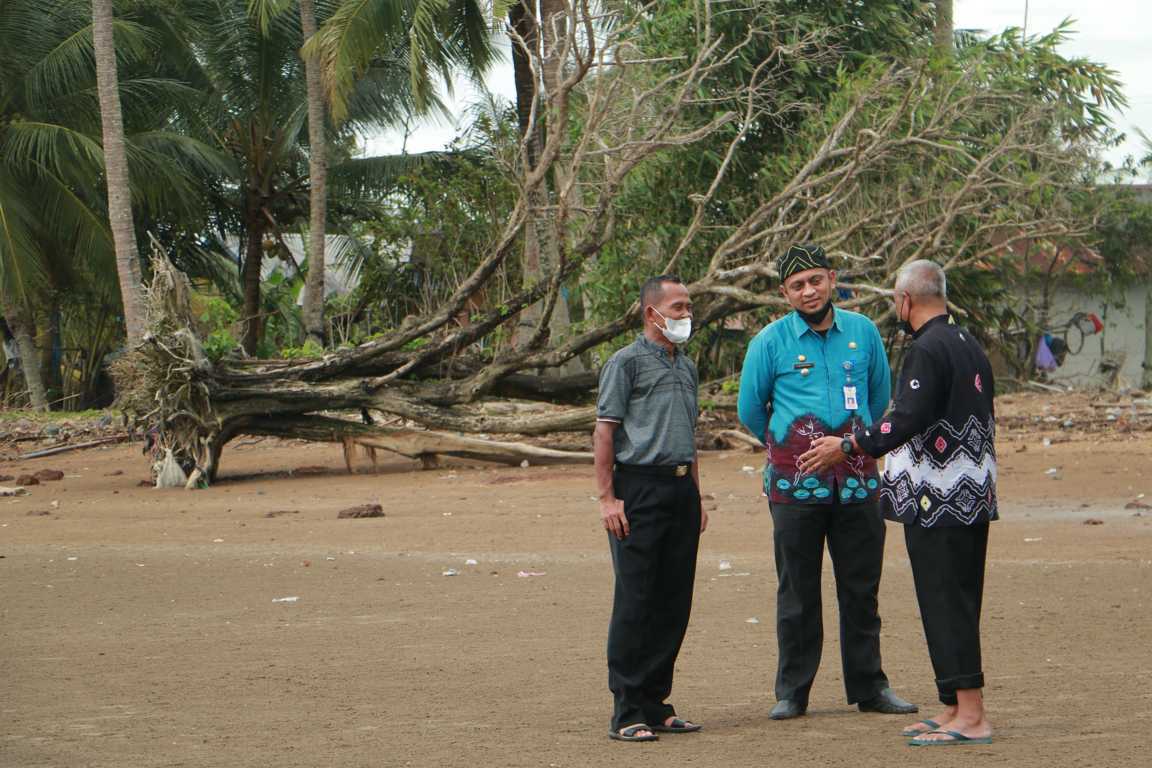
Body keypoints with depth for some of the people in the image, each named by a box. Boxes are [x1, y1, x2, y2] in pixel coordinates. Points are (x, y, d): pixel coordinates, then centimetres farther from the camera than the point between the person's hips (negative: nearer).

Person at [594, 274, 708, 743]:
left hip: (680, 489, 7)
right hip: (640, 488, -7)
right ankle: (627, 713, -5)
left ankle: (655, 704, 15)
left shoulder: (686, 366, 19)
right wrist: (607, 497, -14)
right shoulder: (627, 362, -3)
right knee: (635, 603, -7)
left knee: (674, 603, 7)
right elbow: (604, 431, -8)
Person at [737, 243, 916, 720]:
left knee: (861, 589, 7)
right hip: (795, 484, -2)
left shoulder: (863, 332, 7)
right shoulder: (771, 342, -1)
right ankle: (792, 693, 8)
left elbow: (880, 393, 22)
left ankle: (869, 687, 14)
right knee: (798, 592, 1)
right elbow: (749, 409, 10)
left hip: (858, 479, 2)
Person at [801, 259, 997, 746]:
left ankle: (970, 716, -10)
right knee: (956, 603, 14)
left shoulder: (928, 350, -14)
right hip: (973, 497, 10)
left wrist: (849, 447, -12)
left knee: (946, 603, -8)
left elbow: (908, 418, -22)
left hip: (938, 502, -10)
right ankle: (956, 708, 19)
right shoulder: (969, 345, 15)